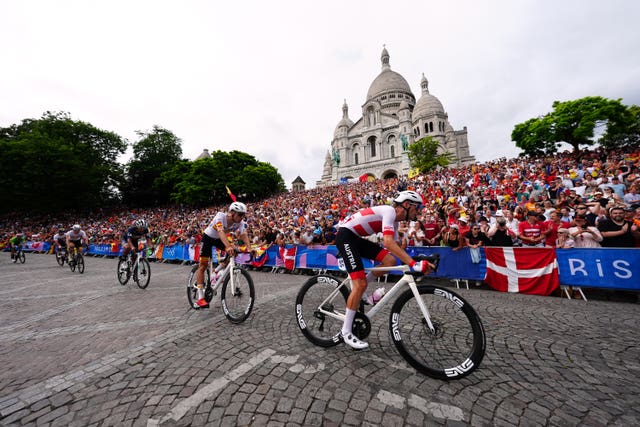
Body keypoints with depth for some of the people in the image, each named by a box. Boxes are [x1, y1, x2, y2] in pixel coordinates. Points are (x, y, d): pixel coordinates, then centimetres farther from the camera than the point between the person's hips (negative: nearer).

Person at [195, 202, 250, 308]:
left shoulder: (240, 222, -20)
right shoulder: (221, 216, -35)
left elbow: (244, 235, -29)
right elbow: (221, 231, -51)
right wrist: (228, 246, -66)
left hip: (219, 239, 5)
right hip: (208, 237, -5)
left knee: (234, 250, -20)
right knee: (203, 265, -8)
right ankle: (200, 298, -3)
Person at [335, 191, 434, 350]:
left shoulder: (394, 221, 14)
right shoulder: (389, 211, -16)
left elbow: (395, 246, 15)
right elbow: (388, 242, -30)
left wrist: (412, 263, 7)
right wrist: (413, 263, -31)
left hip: (357, 238, 9)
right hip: (345, 235, -9)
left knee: (390, 262, -4)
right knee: (361, 284, -12)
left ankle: (357, 290, 13)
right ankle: (345, 333, 1)